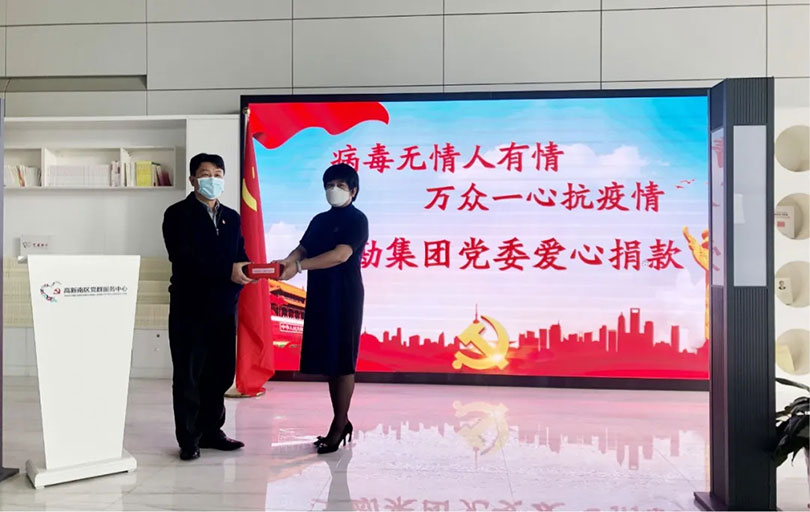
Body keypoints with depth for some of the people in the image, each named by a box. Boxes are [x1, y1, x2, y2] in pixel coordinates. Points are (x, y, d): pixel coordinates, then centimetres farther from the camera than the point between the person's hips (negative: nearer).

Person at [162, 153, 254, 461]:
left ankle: (211, 430, 25)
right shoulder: (178, 214, -3)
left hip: (223, 307, 5)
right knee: (188, 375, 3)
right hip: (190, 307, -5)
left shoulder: (232, 218, 15)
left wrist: (245, 270, -13)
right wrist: (227, 271, -23)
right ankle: (188, 439, 14)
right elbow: (183, 257, -16)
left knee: (221, 373, 11)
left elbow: (240, 256, 11)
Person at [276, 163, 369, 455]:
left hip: (345, 297, -7)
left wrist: (299, 266, -28)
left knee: (342, 361, -3)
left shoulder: (357, 219, -7)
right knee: (327, 360, 10)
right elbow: (303, 248, 6)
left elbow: (341, 255, -21)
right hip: (319, 296, 7)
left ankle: (338, 426, 3)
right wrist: (287, 262, -17)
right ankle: (341, 422, 20)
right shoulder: (319, 220, 16)